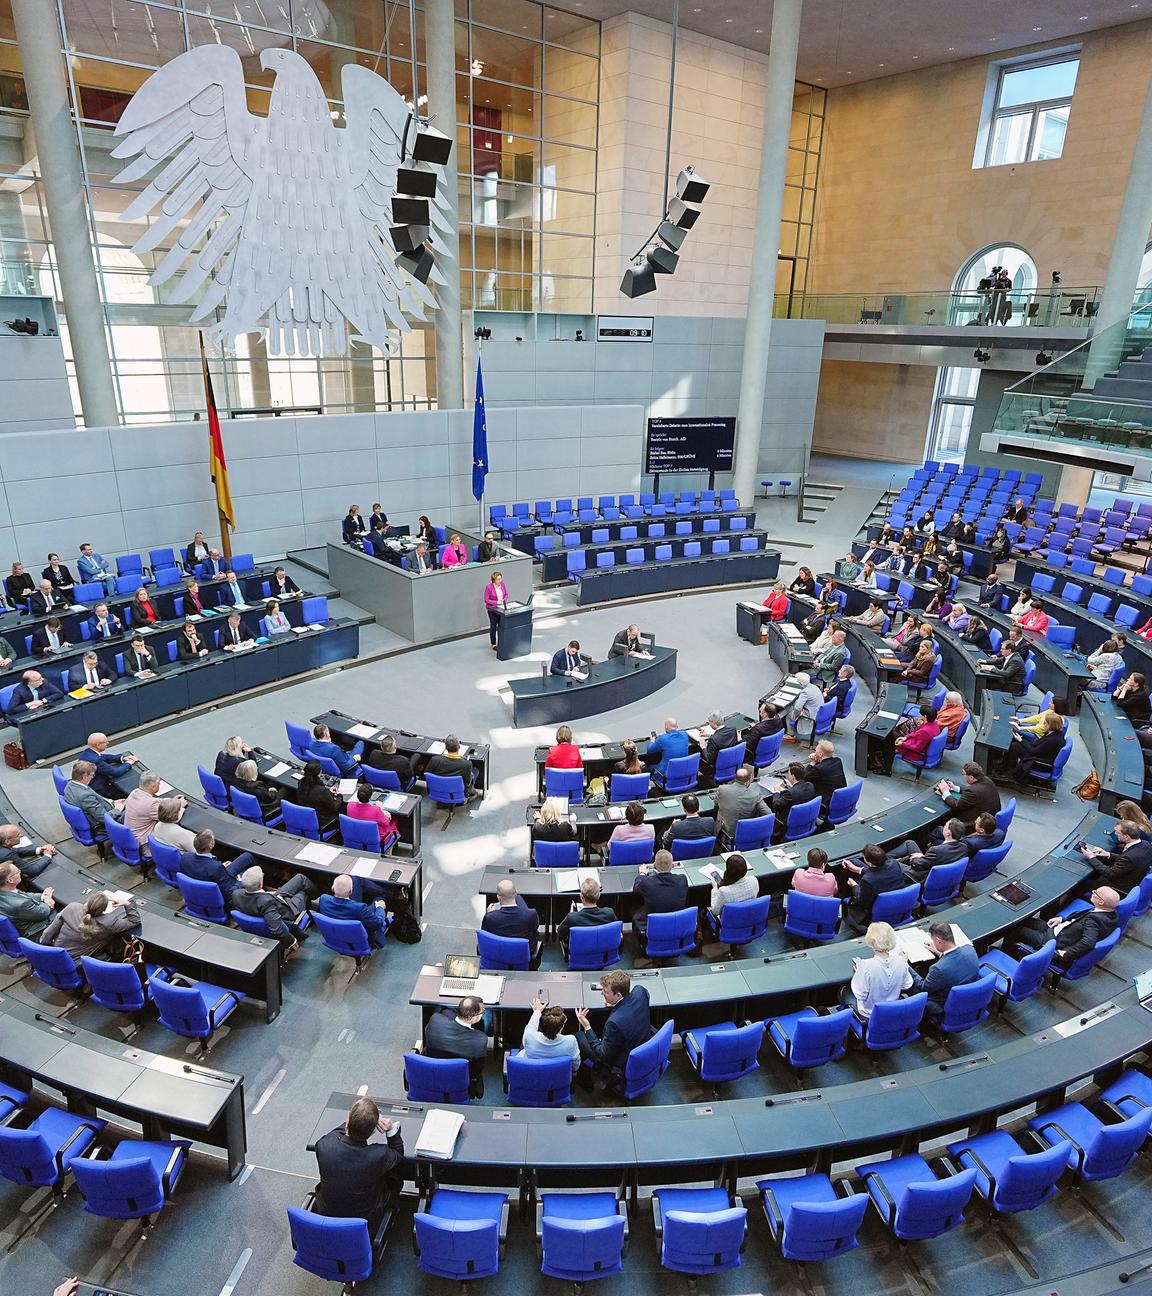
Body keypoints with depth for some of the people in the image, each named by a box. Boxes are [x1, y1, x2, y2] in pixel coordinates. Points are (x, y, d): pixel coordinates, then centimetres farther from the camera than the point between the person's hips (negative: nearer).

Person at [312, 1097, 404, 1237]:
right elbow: (398, 1153, -8)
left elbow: (336, 1132, -2)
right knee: (397, 1175, 21)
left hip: (326, 1219, 2)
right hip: (366, 1226, -2)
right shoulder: (379, 1155, -33)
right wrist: (391, 1129, -20)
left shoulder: (323, 1146, -28)